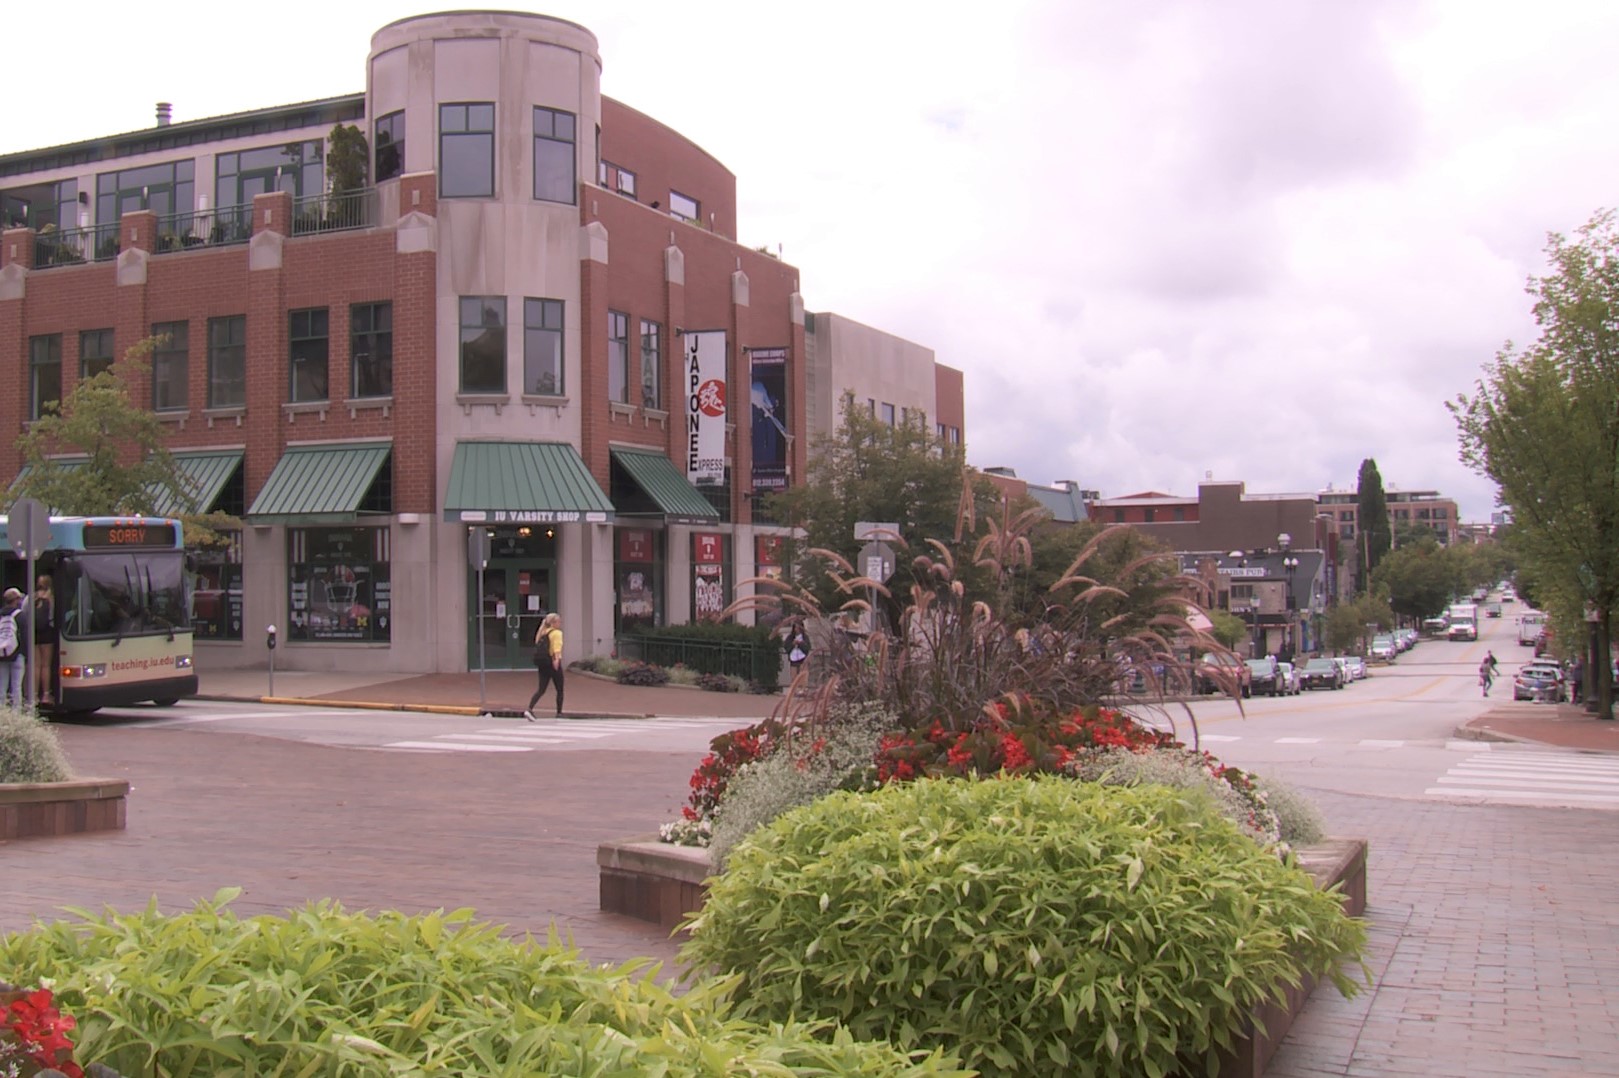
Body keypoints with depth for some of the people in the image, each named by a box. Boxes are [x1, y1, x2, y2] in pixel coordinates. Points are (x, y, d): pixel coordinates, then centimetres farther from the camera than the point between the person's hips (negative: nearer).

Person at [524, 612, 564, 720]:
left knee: (541, 689, 6)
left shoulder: (542, 633, 15)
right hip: (552, 663, -7)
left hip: (542, 663, 7)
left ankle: (529, 709, -12)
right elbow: (557, 647, -23)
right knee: (560, 690, 8)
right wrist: (557, 659, -36)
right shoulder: (557, 633, -8)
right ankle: (559, 713, 13)